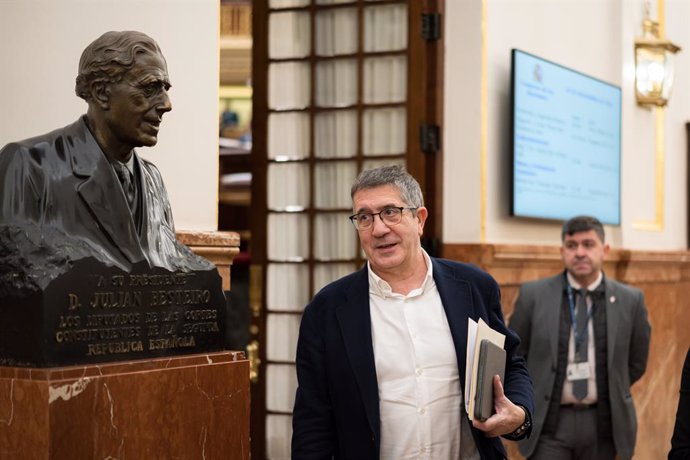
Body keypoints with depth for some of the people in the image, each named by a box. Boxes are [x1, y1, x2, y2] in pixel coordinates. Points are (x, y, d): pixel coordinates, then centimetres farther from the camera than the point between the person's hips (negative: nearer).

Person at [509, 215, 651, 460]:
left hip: (603, 422, 2)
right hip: (549, 422, -1)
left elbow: (635, 363, 13)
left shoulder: (630, 300, -1)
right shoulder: (533, 295, -4)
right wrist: (534, 401, 9)